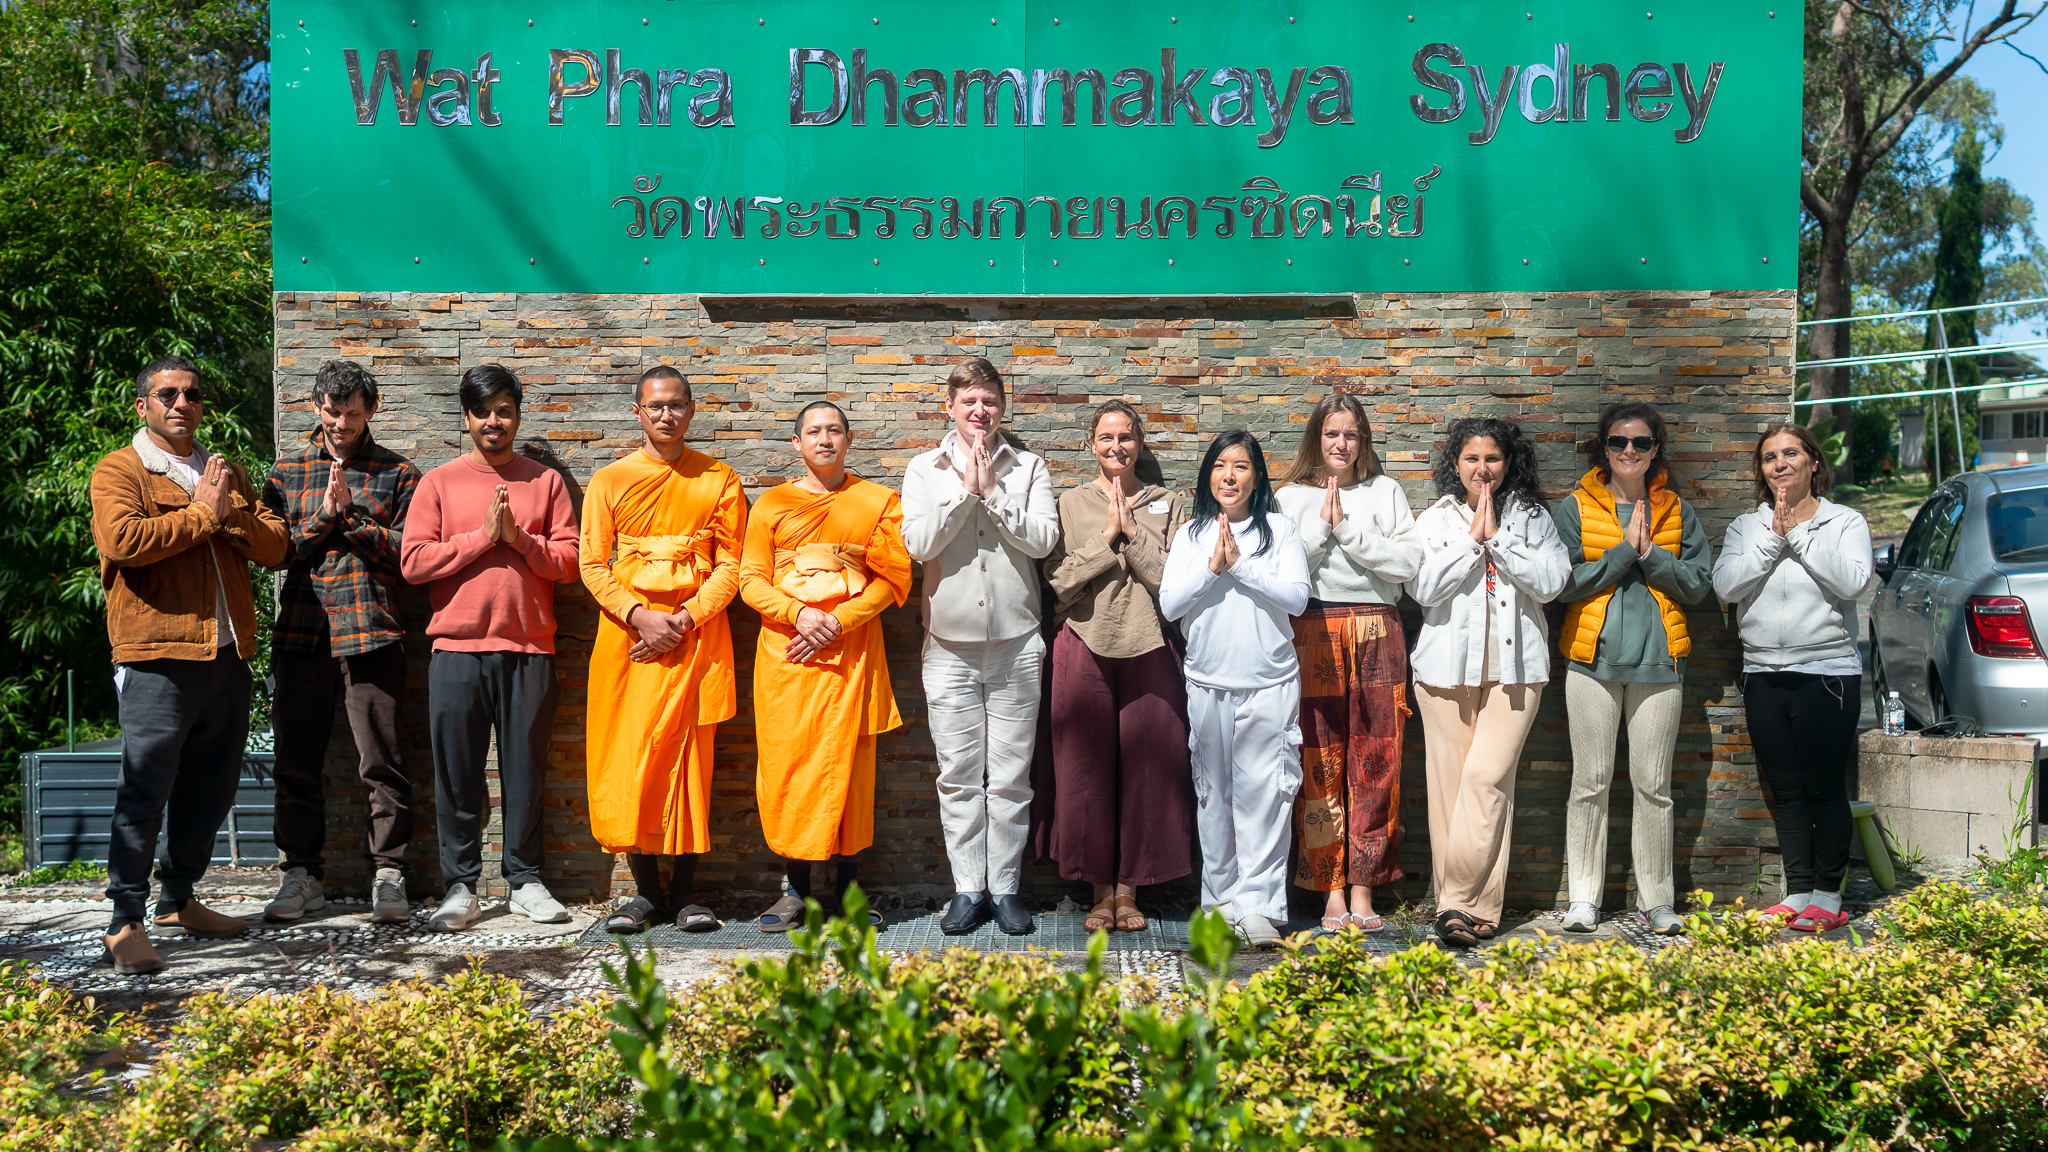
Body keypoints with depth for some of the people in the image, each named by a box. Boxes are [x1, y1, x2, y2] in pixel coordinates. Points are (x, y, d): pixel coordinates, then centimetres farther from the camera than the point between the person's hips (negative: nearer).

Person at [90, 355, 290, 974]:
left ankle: (178, 900, 26)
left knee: (211, 786, 12)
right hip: (157, 658, -6)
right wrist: (203, 513, -12)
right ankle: (125, 922, 0)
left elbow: (275, 548, 10)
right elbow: (123, 539, -18)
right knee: (145, 788, -6)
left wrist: (233, 512, -7)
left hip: (228, 657, 6)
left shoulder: (226, 473, 19)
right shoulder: (119, 470, 1)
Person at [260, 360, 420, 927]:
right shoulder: (287, 470, 13)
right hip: (300, 634, 3)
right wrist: (322, 519, -8)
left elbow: (409, 550, -2)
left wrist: (351, 516, -10)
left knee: (382, 762, -2)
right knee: (296, 763, 7)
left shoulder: (397, 472, 7)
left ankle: (388, 874, 8)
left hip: (371, 634, -2)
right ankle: (301, 875, 19)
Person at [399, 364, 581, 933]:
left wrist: (519, 537, -10)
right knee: (457, 773, 1)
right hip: (456, 649, 0)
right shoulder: (438, 483, 9)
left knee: (525, 769, 4)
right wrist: (482, 536, -8)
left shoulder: (545, 481, 11)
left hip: (529, 649, 0)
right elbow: (413, 562, -1)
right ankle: (460, 886, 9)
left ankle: (526, 880, 14)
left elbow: (570, 561, 5)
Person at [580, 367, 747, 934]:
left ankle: (684, 892, 5)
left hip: (696, 635, -1)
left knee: (689, 758, -1)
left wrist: (684, 619, -11)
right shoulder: (609, 481, 9)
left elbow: (731, 565, 2)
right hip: (627, 632, 1)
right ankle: (646, 891, 8)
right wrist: (639, 615, -11)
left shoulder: (719, 481, 7)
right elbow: (593, 566, 4)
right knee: (628, 757, -1)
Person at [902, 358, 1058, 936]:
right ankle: (967, 888, 13)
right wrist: (966, 489, -10)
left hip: (1016, 645, 0)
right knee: (958, 776, 4)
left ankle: (1005, 886, 13)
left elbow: (1042, 539, -7)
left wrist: (992, 490, -11)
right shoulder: (924, 470, 7)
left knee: (1010, 777, 3)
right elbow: (919, 543, -7)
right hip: (950, 645, 0)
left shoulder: (1028, 468, 6)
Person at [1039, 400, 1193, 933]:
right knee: (1087, 766, 1)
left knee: (1145, 765, 1)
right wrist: (1106, 539, -10)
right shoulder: (1072, 503, 8)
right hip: (1085, 648, 0)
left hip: (1148, 649, 0)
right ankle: (1100, 889, 14)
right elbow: (1060, 580, -3)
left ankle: (1129, 888, 14)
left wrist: (1133, 532, -9)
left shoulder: (1164, 504, 9)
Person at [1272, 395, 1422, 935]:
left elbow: (1409, 561, 0)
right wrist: (1321, 526, -6)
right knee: (1320, 763, -5)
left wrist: (1348, 530, -6)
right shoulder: (1292, 497, 13)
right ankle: (1331, 892, 0)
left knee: (1375, 762, -2)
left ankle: (1362, 888, 3)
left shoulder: (1385, 492, 14)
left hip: (1377, 633, 1)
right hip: (1314, 635, -1)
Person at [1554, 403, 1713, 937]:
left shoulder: (1677, 512, 11)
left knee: (1653, 786, 3)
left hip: (1658, 663, 1)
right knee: (1591, 782, 1)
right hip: (1594, 660, -1)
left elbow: (1699, 585, 4)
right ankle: (1584, 898, 9)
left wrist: (1651, 555, -9)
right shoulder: (1576, 509, 5)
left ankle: (1657, 900, 11)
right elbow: (1565, 582, -5)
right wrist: (1623, 552, -11)